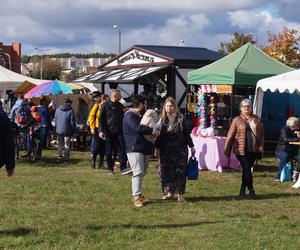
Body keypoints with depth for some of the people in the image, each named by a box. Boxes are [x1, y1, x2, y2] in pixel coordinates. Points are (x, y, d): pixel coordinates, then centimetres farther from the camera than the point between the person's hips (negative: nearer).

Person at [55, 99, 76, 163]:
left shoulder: (58, 110, 6)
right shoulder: (70, 110, -10)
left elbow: (55, 121, 12)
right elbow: (72, 122, -9)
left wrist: (56, 129, 18)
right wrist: (74, 130, 0)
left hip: (59, 130, 4)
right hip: (67, 131, -4)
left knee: (60, 144, 14)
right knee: (67, 145, 4)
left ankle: (59, 157, 14)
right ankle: (66, 158, 4)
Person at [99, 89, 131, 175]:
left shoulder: (120, 106, 14)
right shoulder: (106, 105, 0)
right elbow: (101, 119, -2)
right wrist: (101, 131, -12)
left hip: (119, 132, 3)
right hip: (109, 132, -3)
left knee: (122, 149, -9)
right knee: (109, 152, 4)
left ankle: (123, 168, -13)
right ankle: (110, 169, 14)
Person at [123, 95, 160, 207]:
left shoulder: (141, 116, 21)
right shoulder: (130, 116, -12)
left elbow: (143, 128, 32)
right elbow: (138, 128, -27)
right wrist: (152, 131, -20)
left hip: (144, 148, 10)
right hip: (134, 149, -10)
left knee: (142, 172, 11)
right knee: (138, 172, -14)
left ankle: (137, 194, 19)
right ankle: (136, 197, -14)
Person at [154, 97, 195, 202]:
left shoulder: (180, 119, 0)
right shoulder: (162, 120, 3)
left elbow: (186, 133, 5)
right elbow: (158, 135, 6)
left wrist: (191, 146, 5)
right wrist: (156, 148, 1)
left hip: (180, 150, -1)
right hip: (165, 151, 1)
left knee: (180, 171, -2)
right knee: (166, 171, 1)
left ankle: (180, 194, 5)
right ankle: (169, 192, 11)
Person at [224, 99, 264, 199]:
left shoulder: (256, 119, 11)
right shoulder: (237, 120, 0)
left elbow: (261, 133, 12)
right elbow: (230, 136, 0)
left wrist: (261, 145, 0)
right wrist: (227, 151, -2)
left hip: (253, 150, 4)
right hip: (241, 150, -4)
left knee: (247, 169, 11)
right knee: (247, 169, -8)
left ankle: (243, 190, 22)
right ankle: (251, 190, -1)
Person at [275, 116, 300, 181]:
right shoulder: (284, 129, -13)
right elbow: (285, 140, -28)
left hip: (293, 151, 5)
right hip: (282, 150, -5)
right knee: (285, 157, -37)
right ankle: (278, 176, -29)